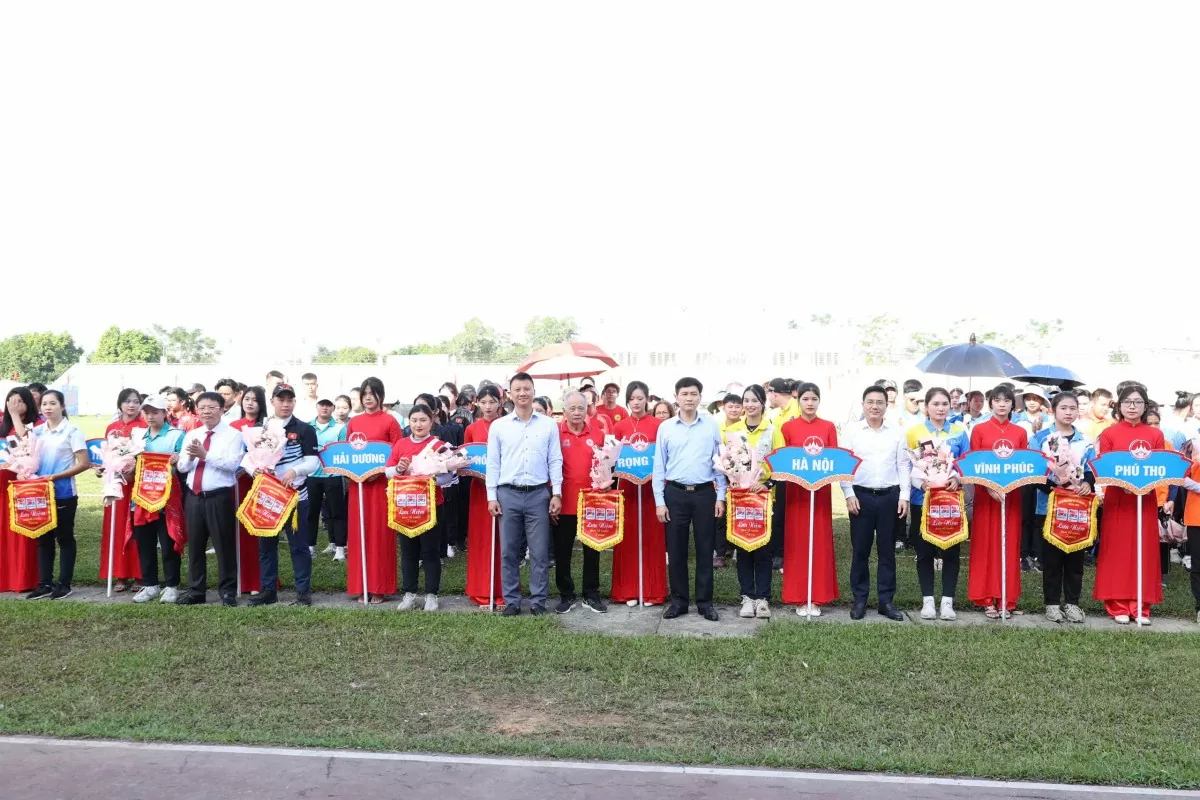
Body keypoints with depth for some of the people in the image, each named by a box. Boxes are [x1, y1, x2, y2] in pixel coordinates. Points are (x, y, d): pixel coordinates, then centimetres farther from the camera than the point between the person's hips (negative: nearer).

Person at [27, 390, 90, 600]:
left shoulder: (72, 432, -8)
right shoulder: (36, 432, 9)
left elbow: (84, 464, -12)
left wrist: (55, 477, -18)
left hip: (64, 494, -5)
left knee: (64, 537, 3)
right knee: (43, 538, 9)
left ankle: (64, 584, 10)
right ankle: (45, 583, 16)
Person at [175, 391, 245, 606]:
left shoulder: (233, 435, -5)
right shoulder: (191, 435, 12)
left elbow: (232, 465, -17)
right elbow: (182, 467, 8)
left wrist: (205, 455, -22)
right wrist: (190, 456, -13)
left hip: (220, 497, -5)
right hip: (194, 497, 5)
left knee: (224, 545, 1)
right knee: (194, 545, 12)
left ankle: (228, 591, 11)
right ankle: (196, 590, 22)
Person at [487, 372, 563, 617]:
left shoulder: (549, 424, 5)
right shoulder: (498, 426, 5)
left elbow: (555, 461, 5)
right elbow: (493, 464, 6)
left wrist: (556, 494, -1)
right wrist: (492, 496, 0)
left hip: (539, 494, 0)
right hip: (508, 494, 1)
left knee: (540, 552, 2)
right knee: (508, 552, 5)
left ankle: (538, 601, 13)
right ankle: (511, 601, 15)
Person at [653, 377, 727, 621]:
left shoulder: (712, 426, 3)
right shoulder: (665, 427, 3)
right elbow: (659, 466, 4)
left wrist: (721, 497, 1)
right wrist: (659, 501, 0)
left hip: (705, 493, 0)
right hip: (675, 493, 0)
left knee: (705, 549, 5)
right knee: (675, 550, 5)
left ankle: (705, 602, 15)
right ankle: (678, 601, 17)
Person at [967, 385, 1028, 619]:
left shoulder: (1020, 432, 8)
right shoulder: (979, 430, 2)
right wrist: (990, 486, -14)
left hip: (1012, 494, 2)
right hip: (986, 493, -2)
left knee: (1009, 546, 4)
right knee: (985, 545, 1)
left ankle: (1007, 600, 10)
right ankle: (987, 599, 7)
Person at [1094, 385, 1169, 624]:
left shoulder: (1155, 435, 6)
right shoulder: (1108, 434, 1)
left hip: (1145, 500, 2)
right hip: (1117, 500, -2)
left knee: (1144, 551, 4)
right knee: (1117, 552, 1)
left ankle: (1140, 606, 12)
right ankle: (1118, 606, 8)